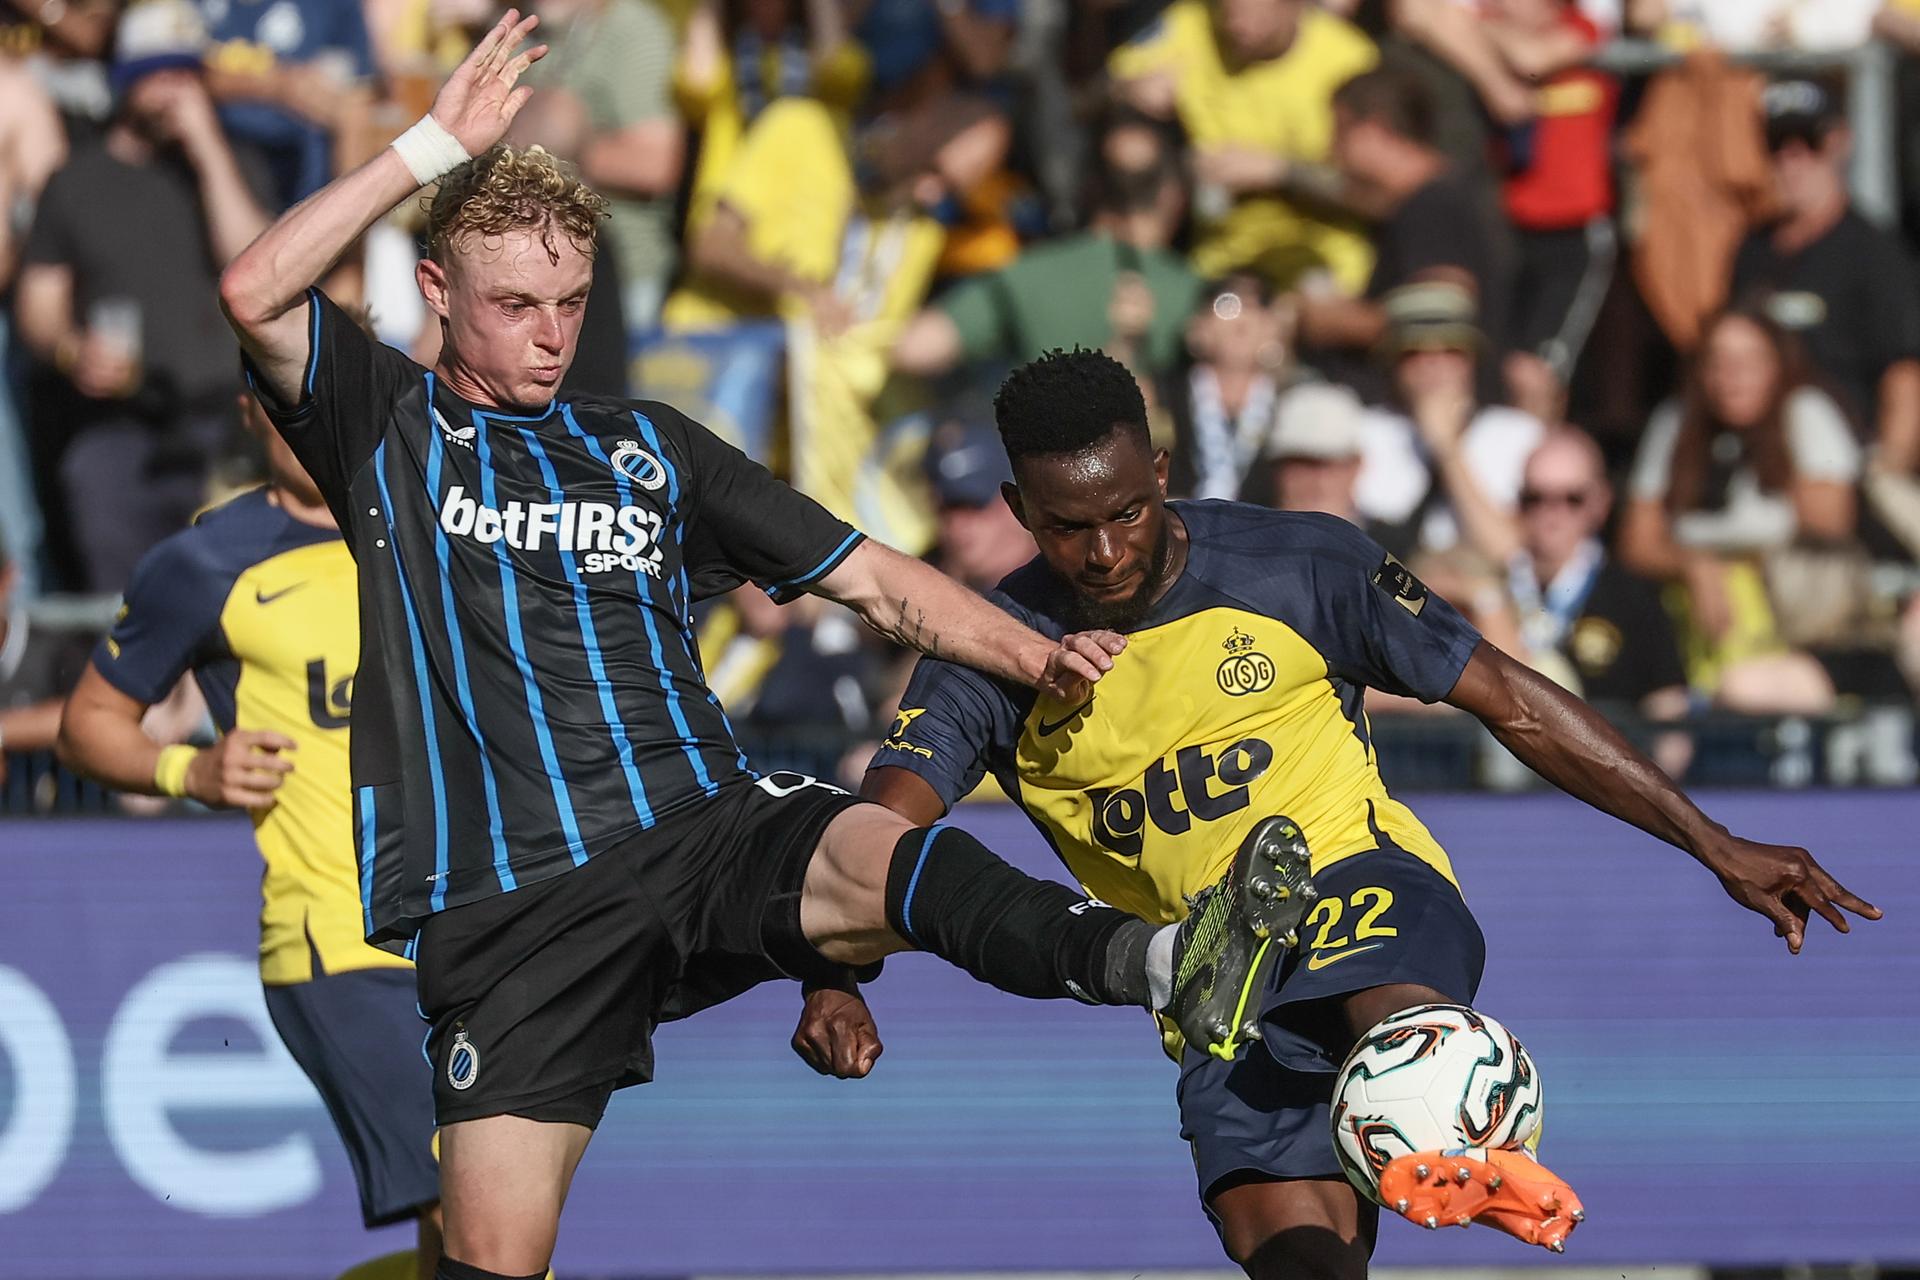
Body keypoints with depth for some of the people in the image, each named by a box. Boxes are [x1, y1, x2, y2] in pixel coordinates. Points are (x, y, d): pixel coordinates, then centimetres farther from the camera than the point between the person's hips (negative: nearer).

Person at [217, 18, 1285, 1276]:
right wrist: (436, 146, -6)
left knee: (881, 857, -32)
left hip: (706, 830, 2)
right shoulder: (390, 427, 12)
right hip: (510, 906, -1)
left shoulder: (649, 448, 22)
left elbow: (872, 579, 21)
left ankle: (1167, 965, -58)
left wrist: (1038, 656, 5)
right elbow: (258, 294, -7)